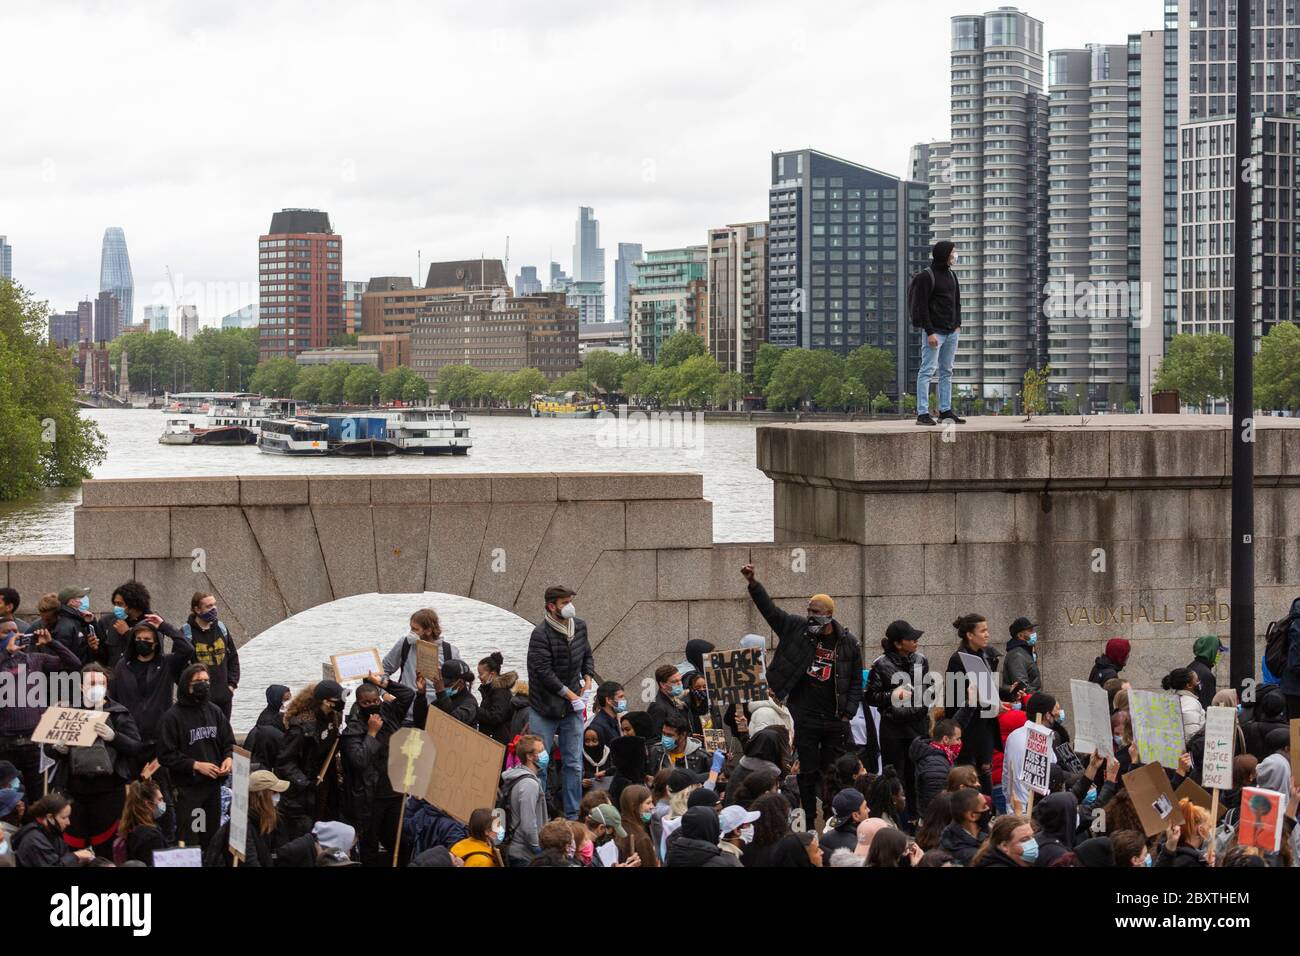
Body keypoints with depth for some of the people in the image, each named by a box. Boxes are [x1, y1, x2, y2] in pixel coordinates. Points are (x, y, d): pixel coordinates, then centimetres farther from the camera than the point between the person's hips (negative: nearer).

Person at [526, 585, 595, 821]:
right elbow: (543, 672, -21)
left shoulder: (580, 626, 4)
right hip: (544, 709, -6)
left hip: (573, 708, 6)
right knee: (539, 764, -1)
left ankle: (573, 815, 17)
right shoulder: (541, 634, -18)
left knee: (574, 765, 9)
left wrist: (588, 677, 3)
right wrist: (569, 694, -17)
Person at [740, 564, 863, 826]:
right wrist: (753, 583, -15)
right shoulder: (797, 628, 3)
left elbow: (856, 682, 8)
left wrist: (847, 714, 0)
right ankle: (808, 823, 8)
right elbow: (770, 609, -2)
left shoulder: (847, 643, 3)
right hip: (803, 718, 0)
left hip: (835, 719, 0)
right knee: (807, 774, 3)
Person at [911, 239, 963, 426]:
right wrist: (930, 332, -18)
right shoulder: (926, 277, -10)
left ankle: (945, 411, 14)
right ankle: (922, 413, -10)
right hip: (934, 332, -8)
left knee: (947, 371, 9)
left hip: (951, 332, 8)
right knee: (928, 370, -8)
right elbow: (922, 306, -13)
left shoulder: (951, 275, 14)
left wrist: (957, 325, 9)